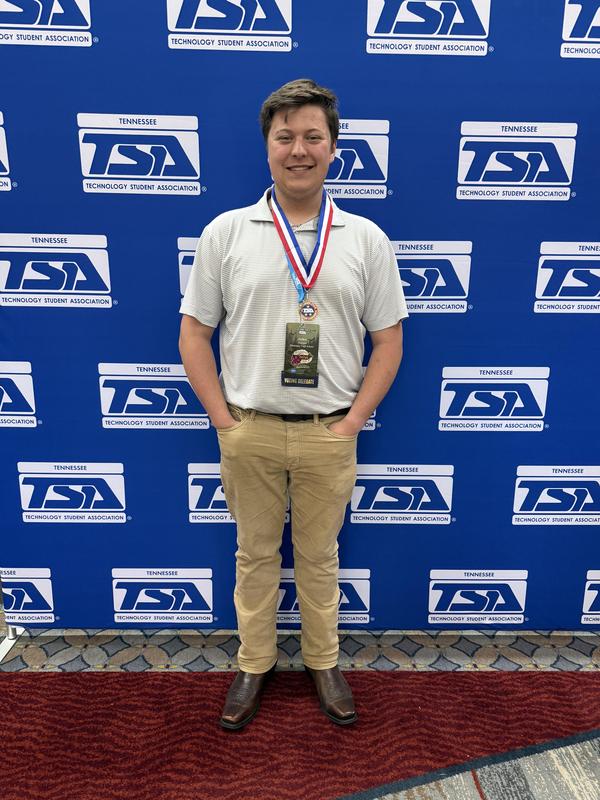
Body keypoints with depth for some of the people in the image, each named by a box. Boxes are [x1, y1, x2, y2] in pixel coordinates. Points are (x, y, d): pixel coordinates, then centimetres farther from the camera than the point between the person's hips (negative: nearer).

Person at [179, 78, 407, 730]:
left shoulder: (366, 240, 1)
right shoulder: (225, 233, 0)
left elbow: (388, 340, 3)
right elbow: (194, 333, 2)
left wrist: (352, 421, -4)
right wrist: (222, 419, -4)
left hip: (328, 434, 0)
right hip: (248, 431, 0)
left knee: (319, 557, 16)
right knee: (255, 554, 16)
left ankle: (323, 662, 39)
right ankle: (254, 662, 38)